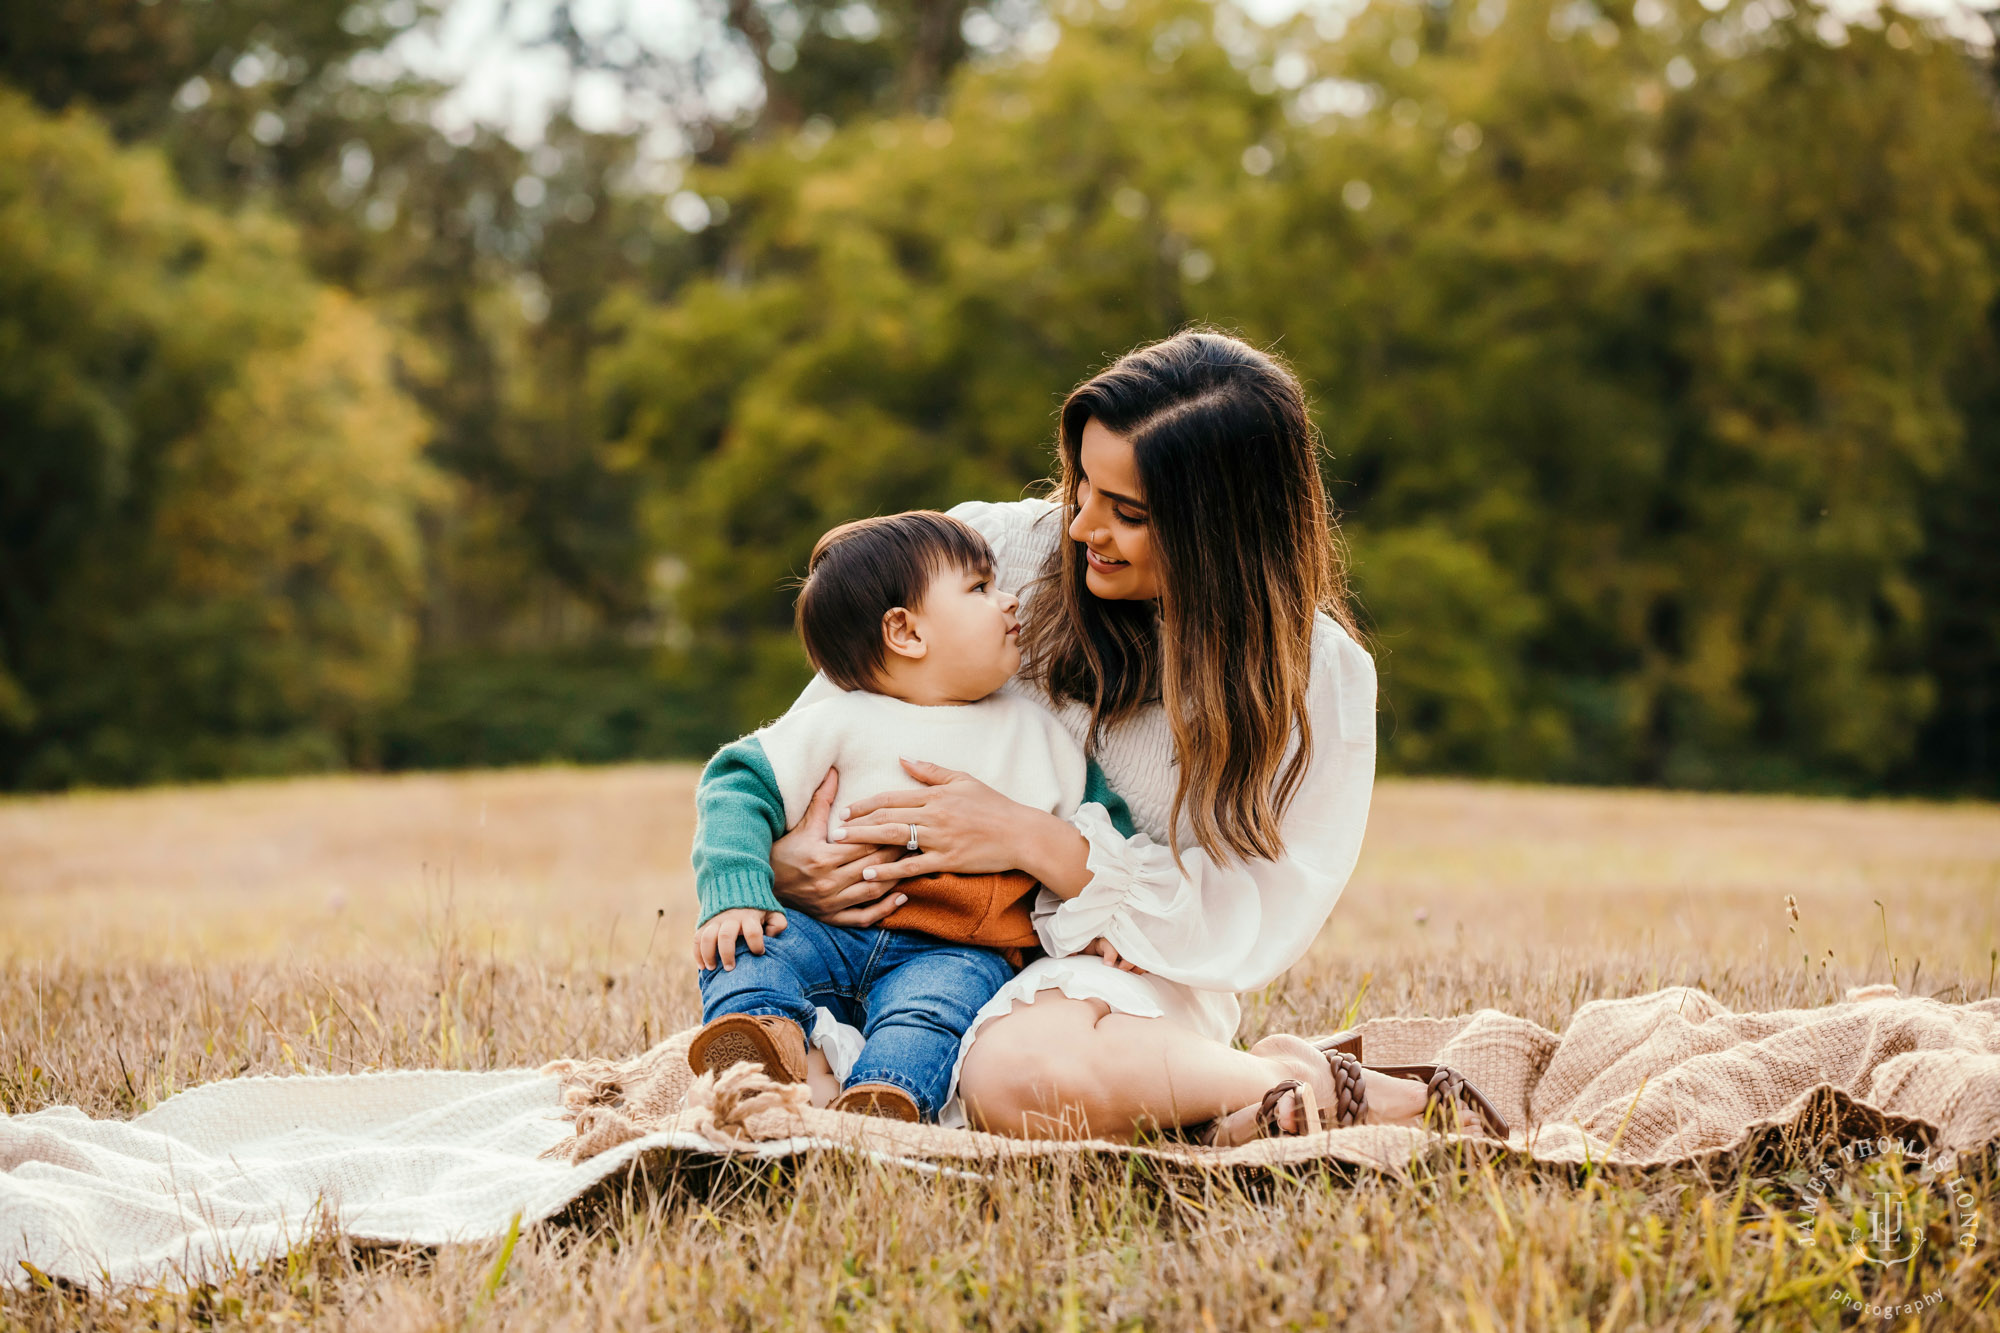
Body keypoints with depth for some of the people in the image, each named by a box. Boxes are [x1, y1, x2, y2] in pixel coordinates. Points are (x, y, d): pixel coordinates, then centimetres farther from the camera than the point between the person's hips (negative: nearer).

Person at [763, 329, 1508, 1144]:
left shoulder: (1317, 678, -7)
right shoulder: (1002, 550, -3)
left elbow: (1257, 921, -11)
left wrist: (1034, 843, -20)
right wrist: (783, 855, -12)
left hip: (1130, 975, -5)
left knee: (1025, 1080, -41)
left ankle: (1289, 1077, -13)